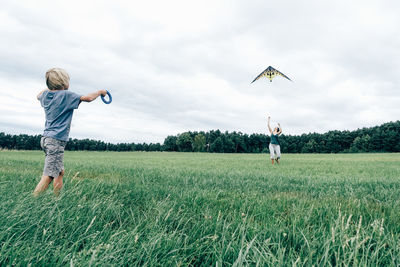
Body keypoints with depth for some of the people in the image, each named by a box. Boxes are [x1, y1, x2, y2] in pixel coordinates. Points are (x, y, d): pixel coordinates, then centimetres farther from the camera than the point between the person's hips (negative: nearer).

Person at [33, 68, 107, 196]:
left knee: (60, 172, 15)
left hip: (46, 138, 9)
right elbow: (88, 98, -16)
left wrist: (50, 86, 40)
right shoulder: (66, 95, -11)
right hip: (56, 141, -9)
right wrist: (100, 92, 0)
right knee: (47, 177, -11)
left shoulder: (45, 95, 11)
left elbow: (39, 95, 36)